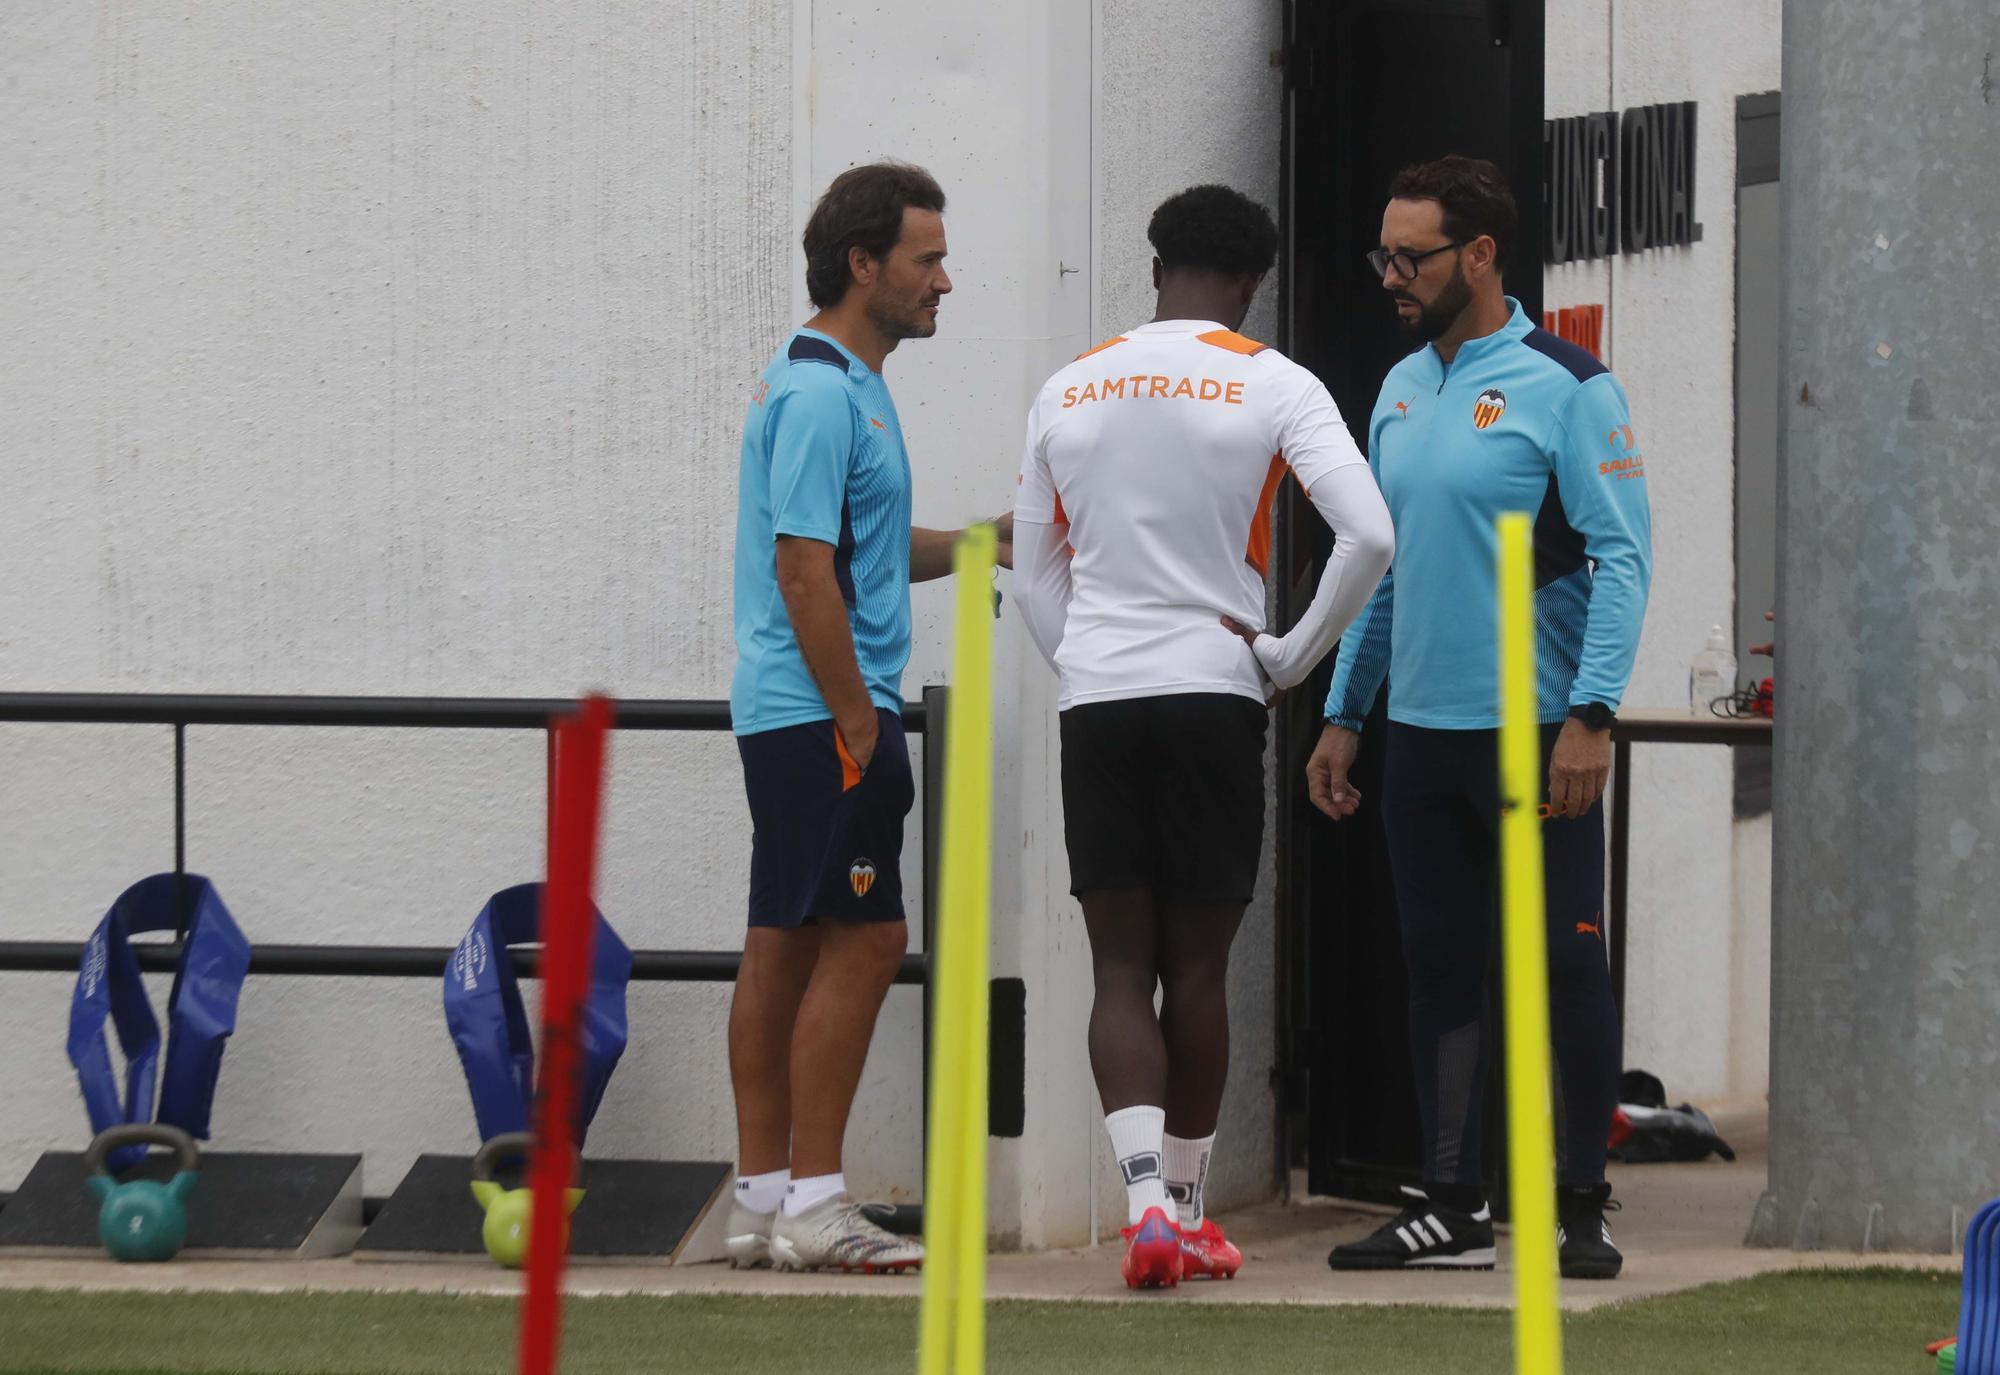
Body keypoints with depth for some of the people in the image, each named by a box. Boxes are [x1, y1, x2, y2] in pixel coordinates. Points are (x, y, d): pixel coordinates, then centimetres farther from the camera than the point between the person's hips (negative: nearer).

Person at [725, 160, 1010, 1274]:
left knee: (786, 944, 9)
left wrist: (984, 545, 17)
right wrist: (860, 723, -19)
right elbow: (804, 568, -20)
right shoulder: (822, 395, -15)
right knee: (862, 941, -10)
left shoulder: (845, 387, 18)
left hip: (789, 715, 10)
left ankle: (763, 1198, 11)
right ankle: (813, 1204, -10)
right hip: (824, 713, -10)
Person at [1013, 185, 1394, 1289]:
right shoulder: (1272, 387, -1)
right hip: (1212, 692, -2)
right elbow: (1369, 537, -12)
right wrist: (1291, 658, -1)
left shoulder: (1069, 393, 10)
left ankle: (1147, 1203, -19)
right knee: (1196, 966, 9)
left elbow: (1034, 574, 15)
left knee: (1121, 966, 0)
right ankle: (1186, 1204, 18)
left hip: (1094, 701, 2)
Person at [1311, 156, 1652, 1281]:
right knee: (1443, 967, 7)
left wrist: (1591, 714, -19)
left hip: (1537, 731, -7)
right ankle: (1453, 1210, 10)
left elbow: (1624, 557, -11)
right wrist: (1343, 714, 16)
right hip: (1422, 728, 7)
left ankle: (1582, 1207, 5)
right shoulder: (1401, 390, 14)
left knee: (1566, 966, -1)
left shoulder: (1564, 387, -7)